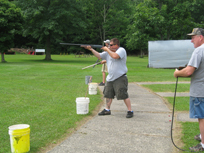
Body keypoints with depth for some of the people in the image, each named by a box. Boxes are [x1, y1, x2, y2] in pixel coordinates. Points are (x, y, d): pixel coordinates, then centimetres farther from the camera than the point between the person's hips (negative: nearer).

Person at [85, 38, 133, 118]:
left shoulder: (121, 50, -9)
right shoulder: (108, 52, 13)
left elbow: (115, 56, -27)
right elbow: (99, 56, 15)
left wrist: (107, 49, -13)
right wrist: (91, 49, 5)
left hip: (120, 78, -8)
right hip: (110, 78, 8)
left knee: (124, 95, -8)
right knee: (108, 94, 13)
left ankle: (130, 111, 2)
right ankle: (107, 110, 26)